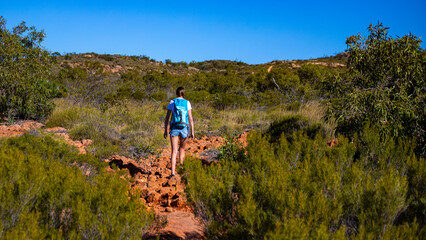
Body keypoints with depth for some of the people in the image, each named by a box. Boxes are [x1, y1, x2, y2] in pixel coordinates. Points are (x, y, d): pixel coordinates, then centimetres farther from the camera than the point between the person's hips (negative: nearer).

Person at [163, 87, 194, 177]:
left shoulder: (172, 102, 2)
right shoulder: (187, 103, 2)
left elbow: (167, 117, 1)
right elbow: (190, 118, -3)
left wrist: (165, 130, 9)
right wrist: (192, 132, 0)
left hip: (174, 129, -1)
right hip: (184, 129, 1)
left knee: (174, 151, -5)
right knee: (182, 148, 25)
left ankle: (173, 172, -19)